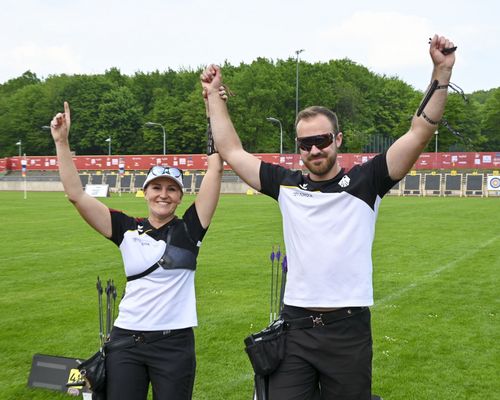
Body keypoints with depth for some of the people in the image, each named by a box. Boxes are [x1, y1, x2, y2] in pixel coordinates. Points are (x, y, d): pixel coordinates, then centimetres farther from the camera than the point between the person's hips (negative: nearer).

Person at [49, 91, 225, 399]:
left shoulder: (188, 228, 0)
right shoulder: (127, 229, 4)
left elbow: (215, 169, -6)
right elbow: (77, 195, -1)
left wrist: (214, 110, -9)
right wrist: (62, 142, -6)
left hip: (175, 343, -1)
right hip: (126, 341, 1)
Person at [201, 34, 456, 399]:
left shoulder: (364, 182, 0)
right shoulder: (287, 185, 6)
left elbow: (420, 133, -5)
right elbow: (231, 150, 13)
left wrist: (442, 72, -12)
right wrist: (214, 95, 16)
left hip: (348, 329, -1)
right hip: (294, 328, 2)